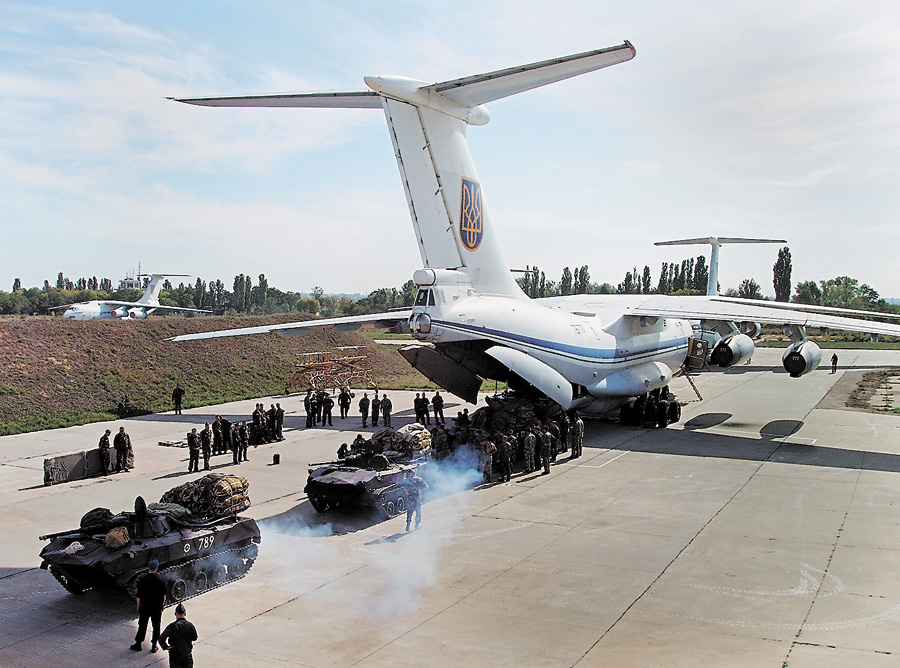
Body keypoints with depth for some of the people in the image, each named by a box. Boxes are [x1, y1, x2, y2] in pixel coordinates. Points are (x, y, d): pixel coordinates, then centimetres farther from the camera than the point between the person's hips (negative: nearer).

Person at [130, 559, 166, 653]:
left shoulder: (143, 579, -12)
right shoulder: (161, 579, -9)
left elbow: (139, 596, -7)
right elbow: (164, 595, 0)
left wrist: (138, 607, 5)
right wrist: (162, 604, 15)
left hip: (145, 606, -1)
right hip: (157, 607, 1)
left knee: (142, 625, 12)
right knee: (156, 626, 10)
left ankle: (138, 644, 21)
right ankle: (154, 646, 14)